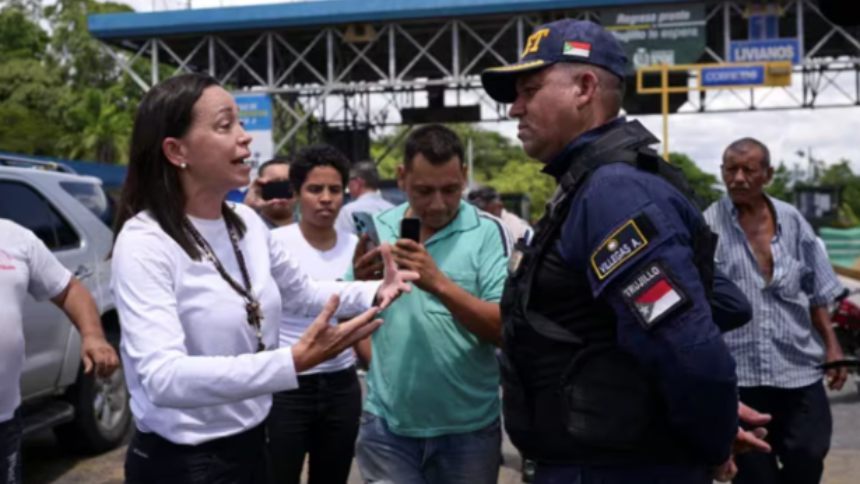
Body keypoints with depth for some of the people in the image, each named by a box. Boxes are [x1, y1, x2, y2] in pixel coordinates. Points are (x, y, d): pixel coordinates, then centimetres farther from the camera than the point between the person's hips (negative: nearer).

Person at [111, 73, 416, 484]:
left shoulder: (247, 223, 1)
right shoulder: (144, 243, -22)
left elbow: (302, 293, 17)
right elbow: (163, 378, -33)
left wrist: (375, 293, -1)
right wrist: (293, 362, -41)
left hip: (250, 445, 7)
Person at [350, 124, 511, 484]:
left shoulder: (488, 231, -8)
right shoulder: (377, 229, 2)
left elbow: (504, 328, -14)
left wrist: (439, 282, -26)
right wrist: (359, 285, -10)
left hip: (468, 428, -1)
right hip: (387, 425, 2)